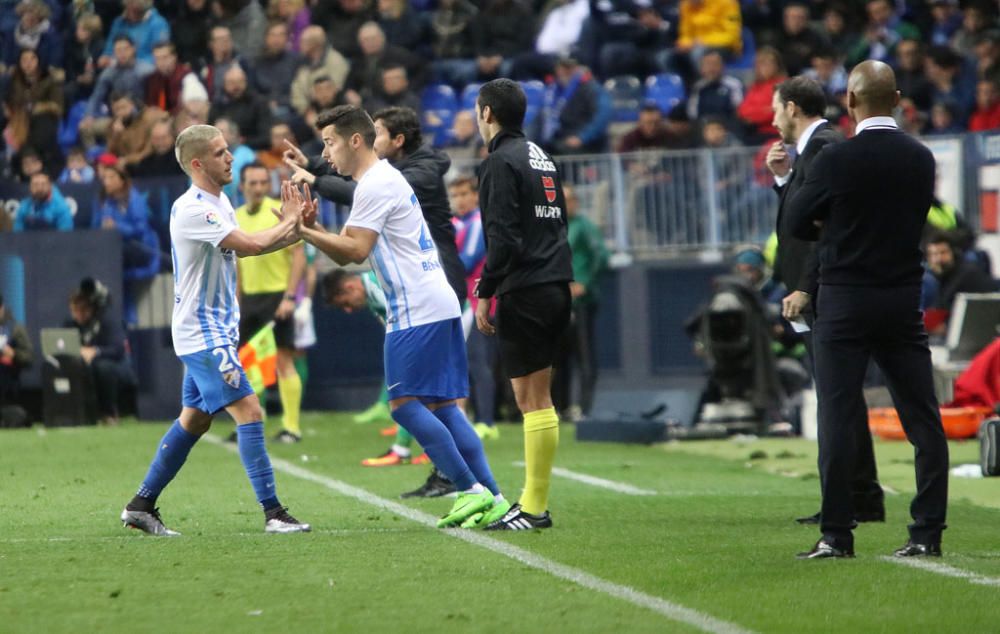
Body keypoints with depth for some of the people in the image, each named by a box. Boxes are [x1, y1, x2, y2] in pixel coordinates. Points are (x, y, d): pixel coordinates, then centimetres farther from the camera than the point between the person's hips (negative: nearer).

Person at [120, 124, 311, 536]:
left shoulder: (218, 203, 11)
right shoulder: (191, 209, -21)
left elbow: (242, 249, 16)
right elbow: (251, 245, -27)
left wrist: (294, 229, 2)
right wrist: (289, 223, -9)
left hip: (215, 330, 10)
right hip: (202, 335, -10)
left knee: (194, 421, 14)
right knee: (249, 411, -14)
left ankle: (141, 506, 21)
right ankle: (272, 513, -15)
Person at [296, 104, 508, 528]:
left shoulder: (375, 184, -10)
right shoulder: (385, 179, 22)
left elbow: (355, 250, -18)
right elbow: (347, 254, 19)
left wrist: (305, 232, -12)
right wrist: (312, 230, 3)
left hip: (417, 310, -10)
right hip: (439, 304, 10)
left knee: (404, 405, -10)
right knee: (443, 406, 8)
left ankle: (472, 491, -12)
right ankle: (492, 499, 2)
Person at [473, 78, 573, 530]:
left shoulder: (501, 162, -9)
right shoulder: (541, 157, 18)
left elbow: (503, 237, -16)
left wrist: (485, 293, -12)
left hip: (525, 291, -9)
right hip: (555, 286, 9)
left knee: (531, 399, -8)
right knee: (538, 399, 11)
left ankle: (534, 509, -8)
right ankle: (534, 498, 11)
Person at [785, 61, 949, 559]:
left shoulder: (837, 159, -12)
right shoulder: (921, 159, 2)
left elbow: (795, 223, -3)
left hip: (846, 301, -4)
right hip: (904, 301, 4)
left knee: (838, 420, -1)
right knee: (923, 419, 7)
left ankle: (837, 535, -2)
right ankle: (928, 532, 5)